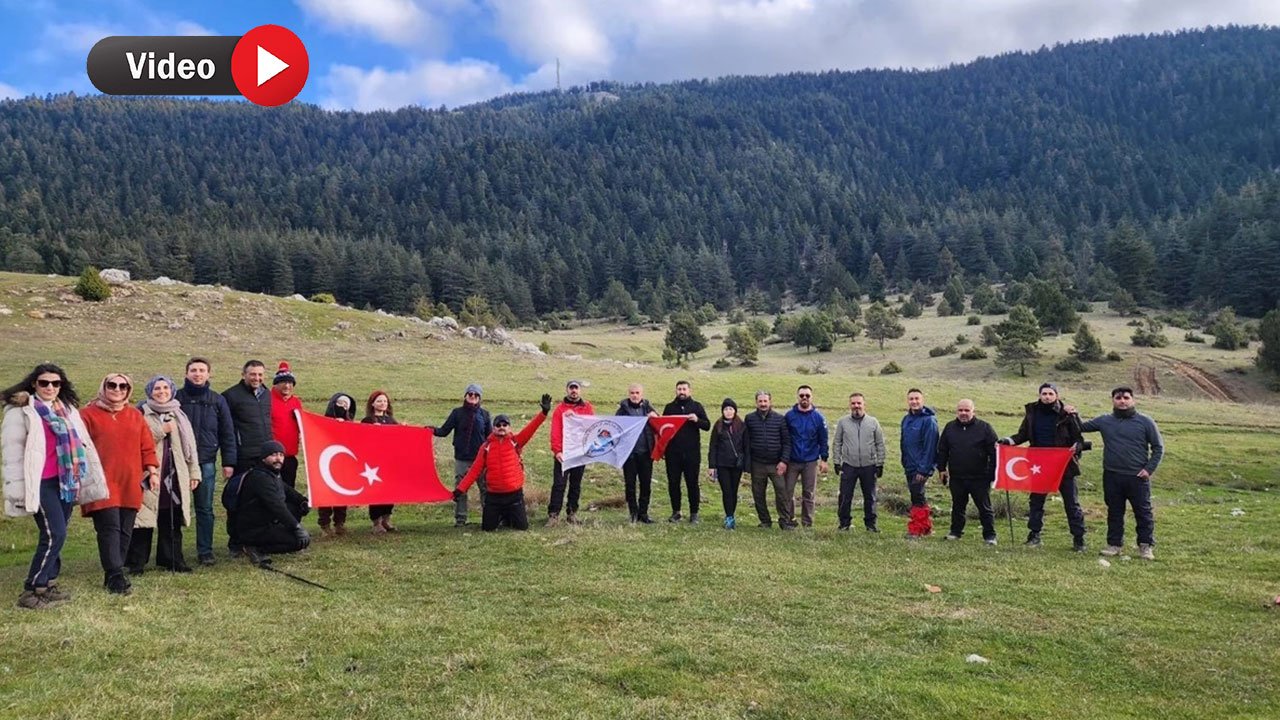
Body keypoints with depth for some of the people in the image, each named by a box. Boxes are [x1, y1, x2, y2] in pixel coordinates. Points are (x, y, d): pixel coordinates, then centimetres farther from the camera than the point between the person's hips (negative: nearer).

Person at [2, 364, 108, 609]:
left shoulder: (68, 409, 16)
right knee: (54, 535, -11)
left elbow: (81, 443, 19)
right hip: (41, 483, -6)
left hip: (64, 481, 6)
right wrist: (17, 488, -12)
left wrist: (88, 479, 17)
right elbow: (12, 451, -7)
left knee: (56, 535, 10)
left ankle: (47, 585, 20)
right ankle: (31, 590, 0)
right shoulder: (21, 411, -4)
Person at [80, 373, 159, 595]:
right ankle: (116, 577, -10)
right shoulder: (89, 414, 2)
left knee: (125, 531, 5)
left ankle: (113, 576, 14)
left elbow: (147, 446, 15)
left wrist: (152, 471, 8)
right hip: (103, 484, -4)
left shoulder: (135, 415, 14)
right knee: (110, 528, -11)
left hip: (130, 484, 4)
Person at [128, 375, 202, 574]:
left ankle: (172, 559, 15)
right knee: (144, 521, -3)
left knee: (172, 522, 7)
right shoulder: (142, 414, 2)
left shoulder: (179, 415, 16)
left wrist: (194, 472, 12)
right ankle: (136, 563, 5)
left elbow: (189, 444, 16)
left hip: (175, 477, 4)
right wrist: (161, 431, -13)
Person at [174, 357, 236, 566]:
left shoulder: (218, 401, 6)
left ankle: (205, 551, 13)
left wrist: (228, 462, 2)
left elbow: (227, 433, 7)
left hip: (206, 462, 1)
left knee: (205, 509, 6)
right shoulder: (176, 398, 2)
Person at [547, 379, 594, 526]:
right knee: (559, 484, -5)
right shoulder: (560, 408, 1)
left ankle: (572, 513, 19)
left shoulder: (588, 408, 8)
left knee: (576, 485, 10)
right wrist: (557, 450, -15)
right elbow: (555, 432, -6)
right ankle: (553, 515, -4)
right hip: (563, 453, -2)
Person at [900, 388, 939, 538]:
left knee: (917, 496, -8)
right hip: (909, 467, 8)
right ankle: (926, 526, 24)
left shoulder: (928, 420, -13)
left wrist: (923, 469, -19)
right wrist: (904, 463, 10)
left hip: (921, 467, -8)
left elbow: (929, 447, -17)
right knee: (918, 497, 13)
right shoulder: (906, 419, 10)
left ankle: (916, 529, -2)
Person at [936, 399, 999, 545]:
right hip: (956, 477, 3)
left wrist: (992, 473, -9)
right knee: (958, 506, 14)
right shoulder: (950, 428, 7)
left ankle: (989, 535, 10)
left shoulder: (985, 427, -3)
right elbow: (942, 450, 14)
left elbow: (993, 452, -4)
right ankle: (955, 532, 26)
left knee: (985, 507, 2)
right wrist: (941, 468, 8)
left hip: (979, 478, -3)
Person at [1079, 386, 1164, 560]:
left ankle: (1146, 546, 13)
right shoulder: (1104, 421, 7)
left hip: (1137, 477, -2)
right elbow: (1082, 428, 13)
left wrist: (1149, 469, -6)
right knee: (1114, 512, 10)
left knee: (1143, 512, 3)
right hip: (1111, 476, 2)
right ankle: (1115, 544, 19)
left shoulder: (1145, 421, 0)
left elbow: (1158, 447, 3)